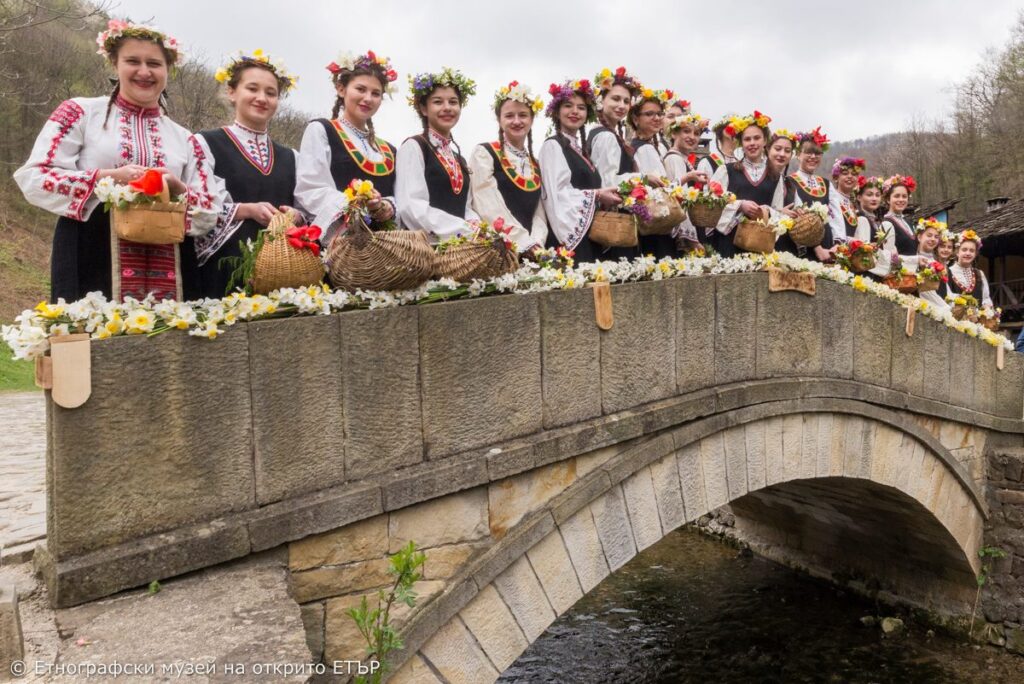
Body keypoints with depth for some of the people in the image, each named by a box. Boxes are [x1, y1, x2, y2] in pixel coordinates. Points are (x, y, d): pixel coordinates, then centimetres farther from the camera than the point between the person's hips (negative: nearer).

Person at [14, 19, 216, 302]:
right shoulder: (79, 113, 7)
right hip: (92, 264, -2)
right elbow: (33, 178, -2)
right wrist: (108, 178, -13)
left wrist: (177, 188, -9)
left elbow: (208, 216, 11)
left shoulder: (184, 139, 15)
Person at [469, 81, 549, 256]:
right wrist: (526, 243, -13)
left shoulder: (535, 165, 17)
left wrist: (536, 243, -8)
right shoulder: (483, 153, -1)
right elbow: (490, 208, -11)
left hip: (532, 252, 5)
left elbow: (539, 213, 11)